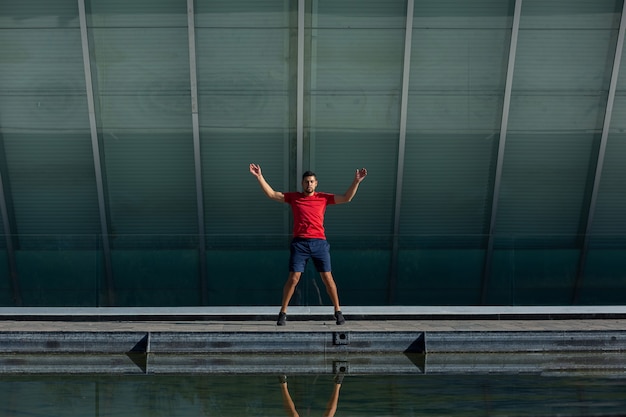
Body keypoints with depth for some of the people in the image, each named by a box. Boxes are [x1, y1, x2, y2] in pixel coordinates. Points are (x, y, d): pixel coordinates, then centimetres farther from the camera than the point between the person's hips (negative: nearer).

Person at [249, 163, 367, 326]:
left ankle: (338, 311, 17)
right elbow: (272, 194, 9)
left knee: (327, 278, 3)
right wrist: (259, 177, 3)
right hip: (299, 243, 0)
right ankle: (283, 312, 11)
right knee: (293, 278, -4)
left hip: (319, 243, 1)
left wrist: (356, 181, -5)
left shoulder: (323, 198, 9)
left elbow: (346, 198, 6)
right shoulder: (293, 197, 10)